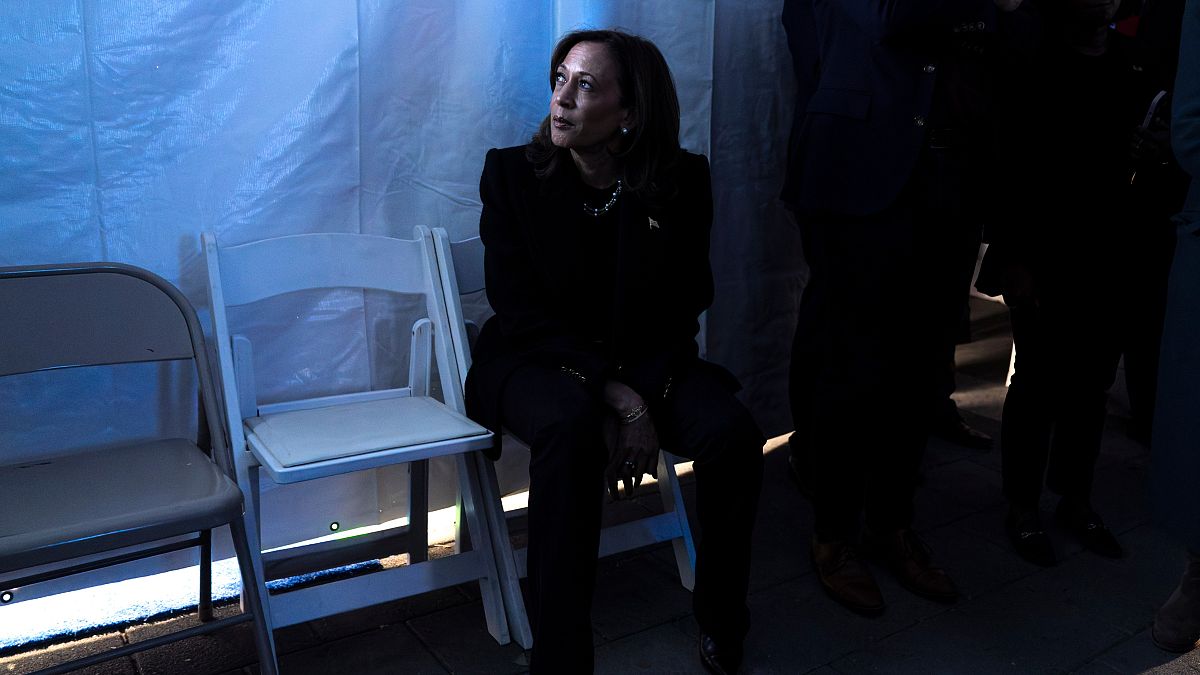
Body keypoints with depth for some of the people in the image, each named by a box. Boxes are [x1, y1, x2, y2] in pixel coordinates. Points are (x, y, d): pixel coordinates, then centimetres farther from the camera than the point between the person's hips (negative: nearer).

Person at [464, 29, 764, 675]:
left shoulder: (681, 182, -3)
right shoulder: (511, 173, -6)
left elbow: (682, 309, -1)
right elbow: (520, 311, -10)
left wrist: (643, 403, -18)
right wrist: (615, 395, -22)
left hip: (647, 364, 2)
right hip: (536, 361, -1)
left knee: (732, 432, -25)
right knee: (569, 424, -36)